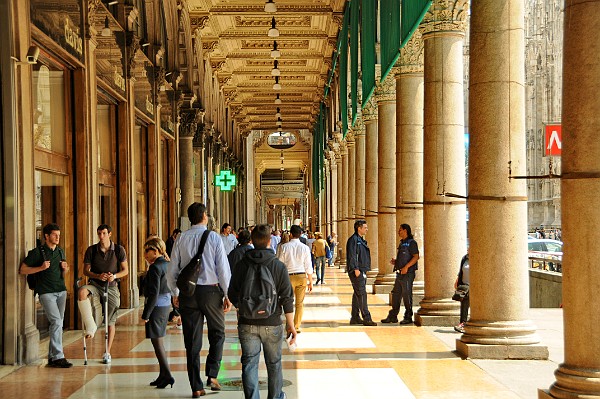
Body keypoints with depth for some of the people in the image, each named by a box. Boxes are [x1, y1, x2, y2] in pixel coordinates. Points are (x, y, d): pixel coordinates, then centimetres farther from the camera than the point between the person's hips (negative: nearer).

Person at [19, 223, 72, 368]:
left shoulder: (60, 252, 16)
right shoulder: (37, 252, -3)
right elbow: (22, 270, -3)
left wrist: (65, 269, 2)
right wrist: (41, 268, -14)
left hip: (61, 291, 6)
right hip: (46, 292, -6)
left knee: (58, 324, 4)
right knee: (56, 322, -16)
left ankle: (52, 357, 11)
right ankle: (58, 357, -14)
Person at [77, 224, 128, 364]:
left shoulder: (119, 250, -3)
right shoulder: (91, 250, -2)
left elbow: (125, 270, 3)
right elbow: (85, 271, 1)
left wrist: (114, 276, -18)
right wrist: (98, 276, -18)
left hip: (111, 287, 0)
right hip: (95, 284, 0)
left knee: (110, 322, 3)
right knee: (82, 291, -36)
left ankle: (107, 353, 16)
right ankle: (90, 326, -29)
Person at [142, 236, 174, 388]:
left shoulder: (155, 268, -16)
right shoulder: (167, 264, 10)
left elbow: (153, 293, -20)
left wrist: (146, 314, -16)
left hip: (156, 306, -9)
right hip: (166, 305, 9)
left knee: (156, 341, -4)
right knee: (158, 340, 15)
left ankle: (167, 375, -6)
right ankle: (163, 375, 18)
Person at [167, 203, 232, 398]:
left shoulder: (181, 239, 2)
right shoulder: (213, 238, -5)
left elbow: (172, 270, 4)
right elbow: (223, 269, -8)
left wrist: (175, 293, 17)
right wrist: (228, 295, -1)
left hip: (188, 292, 2)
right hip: (211, 290, -2)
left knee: (192, 340, 7)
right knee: (217, 333, 17)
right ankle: (212, 375, 4)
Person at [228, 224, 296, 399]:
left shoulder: (242, 265, -2)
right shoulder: (279, 266, -7)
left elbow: (233, 295, 4)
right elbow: (286, 298, -8)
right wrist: (290, 324, -2)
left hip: (247, 324, 1)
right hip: (272, 323, 0)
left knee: (249, 363, 4)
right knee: (274, 363, 17)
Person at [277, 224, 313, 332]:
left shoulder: (284, 247, -5)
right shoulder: (305, 248, -2)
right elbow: (308, 266, 1)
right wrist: (310, 282, 9)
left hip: (289, 276, -1)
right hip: (302, 276, 1)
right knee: (300, 303, 9)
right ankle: (297, 326, 11)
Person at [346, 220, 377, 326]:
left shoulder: (361, 240, 19)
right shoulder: (353, 239, -11)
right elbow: (352, 255, -18)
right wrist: (356, 269, -22)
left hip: (362, 271, 10)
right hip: (357, 271, -10)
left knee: (357, 294, 11)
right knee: (362, 294, -11)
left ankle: (355, 317, 16)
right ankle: (366, 318, -13)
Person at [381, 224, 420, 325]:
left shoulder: (411, 243, -9)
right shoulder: (402, 243, 19)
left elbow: (415, 257, -17)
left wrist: (406, 267, -24)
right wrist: (395, 261, 10)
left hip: (407, 273, -9)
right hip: (400, 273, 9)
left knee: (407, 295, -4)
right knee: (396, 294, 9)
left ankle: (408, 317, 4)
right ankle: (393, 316, 14)